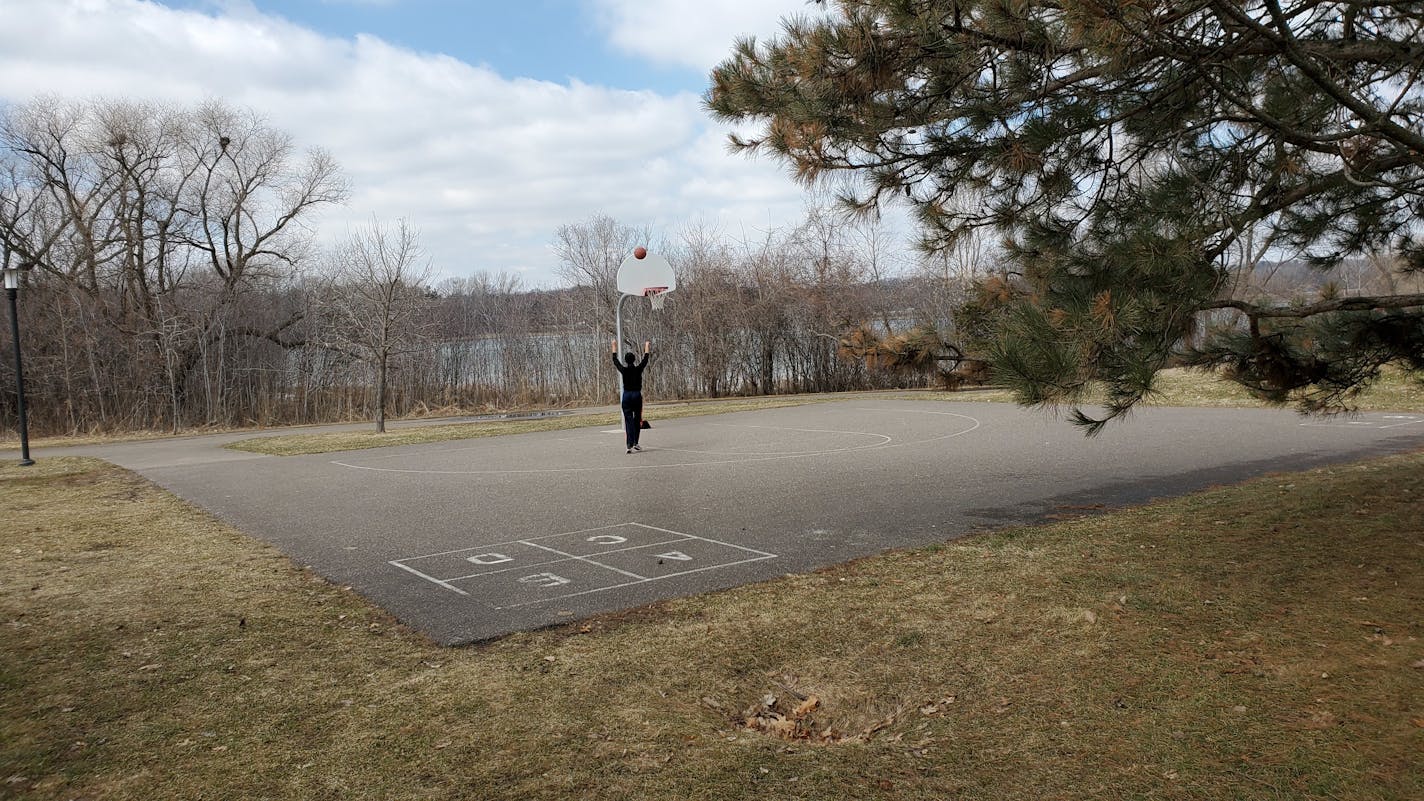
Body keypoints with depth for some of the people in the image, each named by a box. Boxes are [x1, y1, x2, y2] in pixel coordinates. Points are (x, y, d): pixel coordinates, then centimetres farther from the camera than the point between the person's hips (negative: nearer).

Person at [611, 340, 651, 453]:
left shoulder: (624, 370, -5)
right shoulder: (638, 369, -5)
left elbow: (615, 360, 9)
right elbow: (645, 360, 12)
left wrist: (614, 346, 22)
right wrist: (647, 347, 27)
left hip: (626, 396, 0)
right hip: (637, 396, 0)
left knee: (628, 421, -2)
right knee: (637, 420, 15)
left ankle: (630, 445, -12)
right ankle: (635, 443, 19)